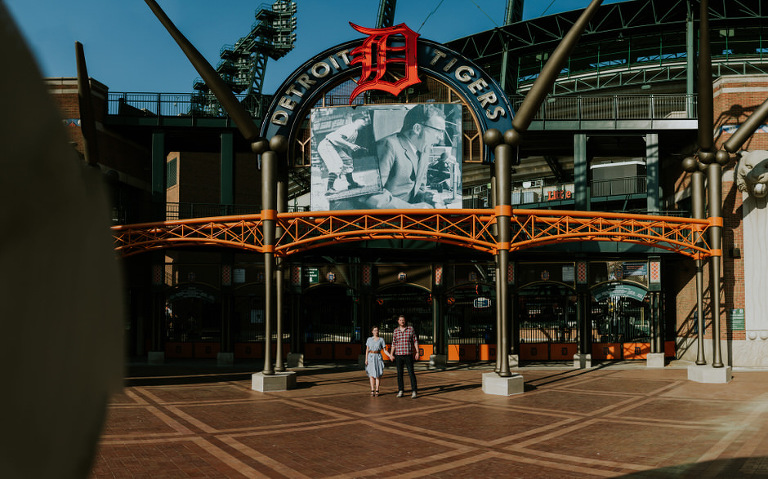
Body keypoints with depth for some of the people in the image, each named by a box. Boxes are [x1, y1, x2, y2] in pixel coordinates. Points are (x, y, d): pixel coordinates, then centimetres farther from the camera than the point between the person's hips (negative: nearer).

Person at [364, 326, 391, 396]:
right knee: (371, 374, -2)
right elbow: (367, 350, 7)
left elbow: (384, 350, 3)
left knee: (378, 374, -3)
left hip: (378, 357, 0)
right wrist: (366, 359, -3)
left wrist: (390, 356, -11)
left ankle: (377, 390, 3)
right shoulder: (369, 339, 6)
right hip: (371, 357, 1)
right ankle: (372, 390, 1)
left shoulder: (381, 339, 4)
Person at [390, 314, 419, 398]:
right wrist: (391, 354, 6)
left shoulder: (411, 329, 1)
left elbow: (415, 341, 2)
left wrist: (417, 352, -5)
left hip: (408, 355, -2)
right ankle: (400, 391, 12)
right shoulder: (396, 331, 8)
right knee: (399, 373, 4)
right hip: (398, 355, 2)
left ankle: (414, 391, -5)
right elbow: (394, 343, 12)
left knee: (411, 373, -6)